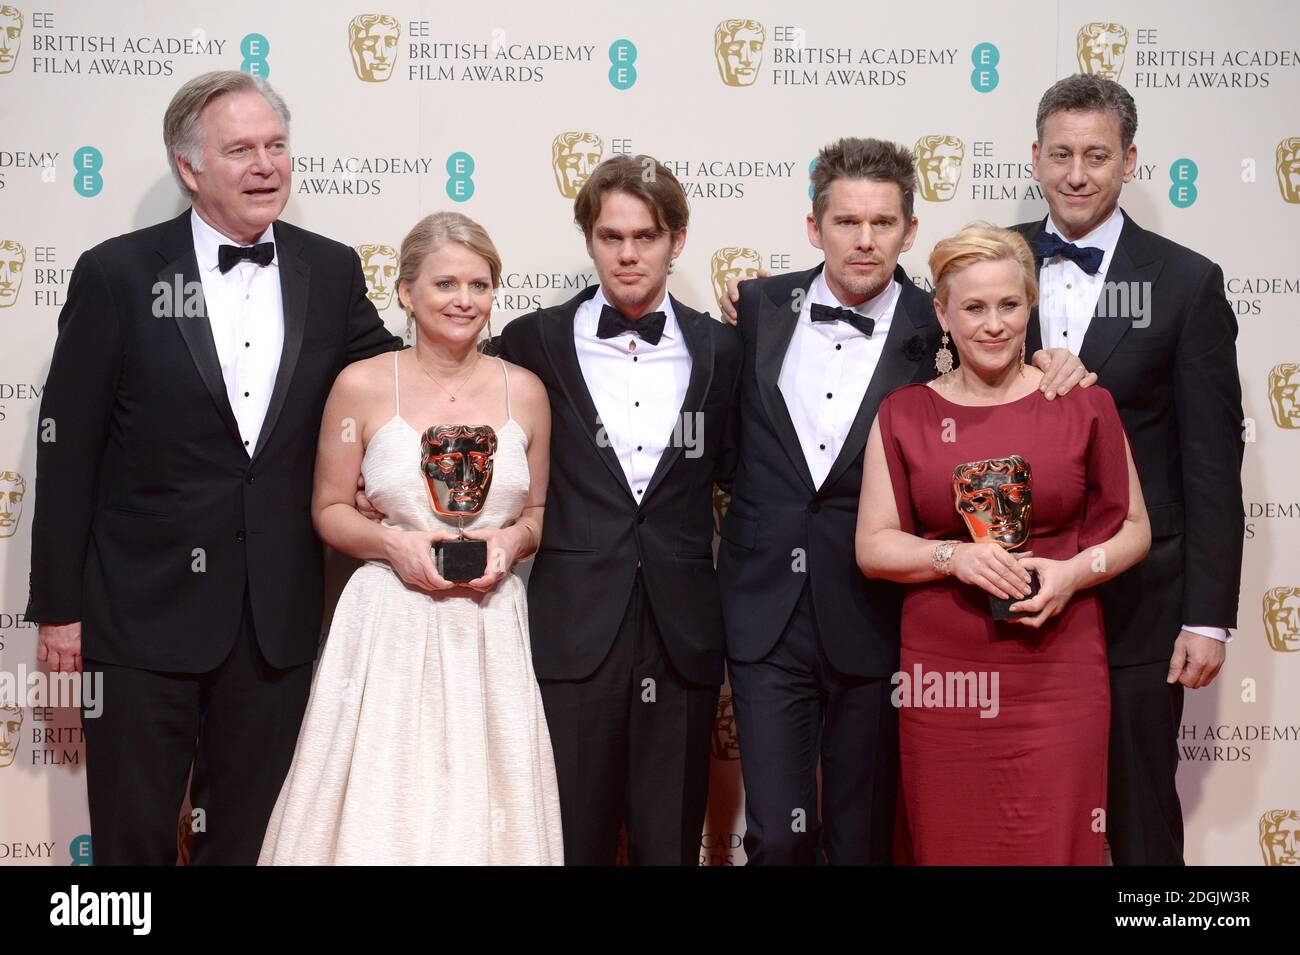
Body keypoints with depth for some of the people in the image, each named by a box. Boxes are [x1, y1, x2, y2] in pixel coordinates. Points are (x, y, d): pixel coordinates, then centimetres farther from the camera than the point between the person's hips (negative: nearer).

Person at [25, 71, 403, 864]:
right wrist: (58, 605, -5)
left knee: (251, 834, 15)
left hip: (279, 613, 3)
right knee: (132, 835, 9)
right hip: (143, 609, -3)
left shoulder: (331, 272, 2)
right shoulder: (118, 275, -7)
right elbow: (68, 452, -5)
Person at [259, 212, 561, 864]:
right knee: (378, 812, -2)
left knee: (484, 810, 3)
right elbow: (329, 510, 6)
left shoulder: (524, 391, 5)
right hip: (390, 623, -2)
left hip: (492, 629, 2)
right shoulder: (362, 385, -1)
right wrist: (392, 544, -11)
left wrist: (511, 540, -6)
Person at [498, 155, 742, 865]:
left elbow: (734, 472, 11)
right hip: (572, 635, -1)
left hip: (681, 641, 2)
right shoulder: (534, 342, 3)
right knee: (572, 842, 5)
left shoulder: (718, 349, 7)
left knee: (671, 846, 10)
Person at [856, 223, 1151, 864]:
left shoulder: (1083, 404, 3)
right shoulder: (904, 414, 5)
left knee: (1055, 845, -1)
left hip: (1057, 670, -1)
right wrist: (955, 556, -14)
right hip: (943, 675, 1)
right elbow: (872, 547, 4)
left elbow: (1134, 527, 8)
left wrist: (1076, 571, -11)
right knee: (949, 847, 8)